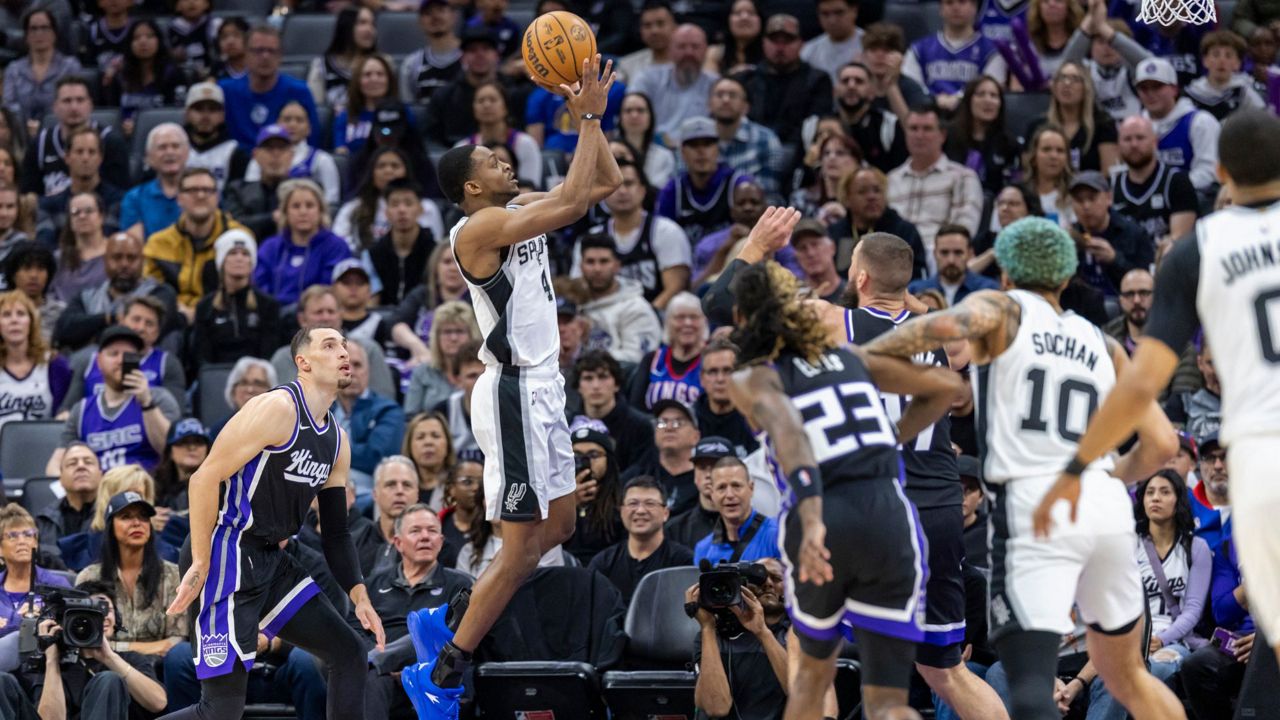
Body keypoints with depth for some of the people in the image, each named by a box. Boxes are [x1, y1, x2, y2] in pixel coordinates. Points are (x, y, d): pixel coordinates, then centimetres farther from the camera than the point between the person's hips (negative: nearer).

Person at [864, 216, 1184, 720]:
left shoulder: (1001, 309, 8)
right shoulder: (1102, 347, 21)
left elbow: (947, 325, -17)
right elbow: (1161, 444, 15)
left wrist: (858, 355, -8)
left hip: (1034, 508, -5)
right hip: (1107, 508, 5)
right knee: (1126, 677, 24)